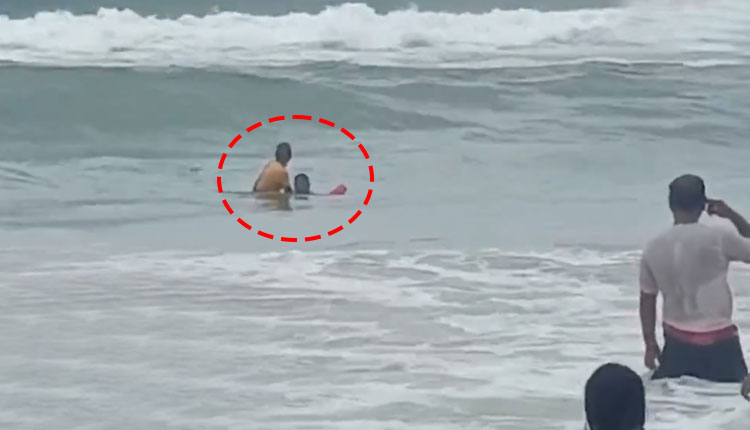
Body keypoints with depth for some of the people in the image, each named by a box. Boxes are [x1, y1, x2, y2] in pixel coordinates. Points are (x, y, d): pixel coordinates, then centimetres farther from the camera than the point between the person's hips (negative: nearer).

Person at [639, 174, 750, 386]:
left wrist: (650, 344, 17)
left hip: (676, 341, 4)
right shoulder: (718, 238, -14)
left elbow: (647, 300, 7)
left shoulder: (653, 248, 0)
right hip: (718, 342, -4)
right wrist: (733, 215, 5)